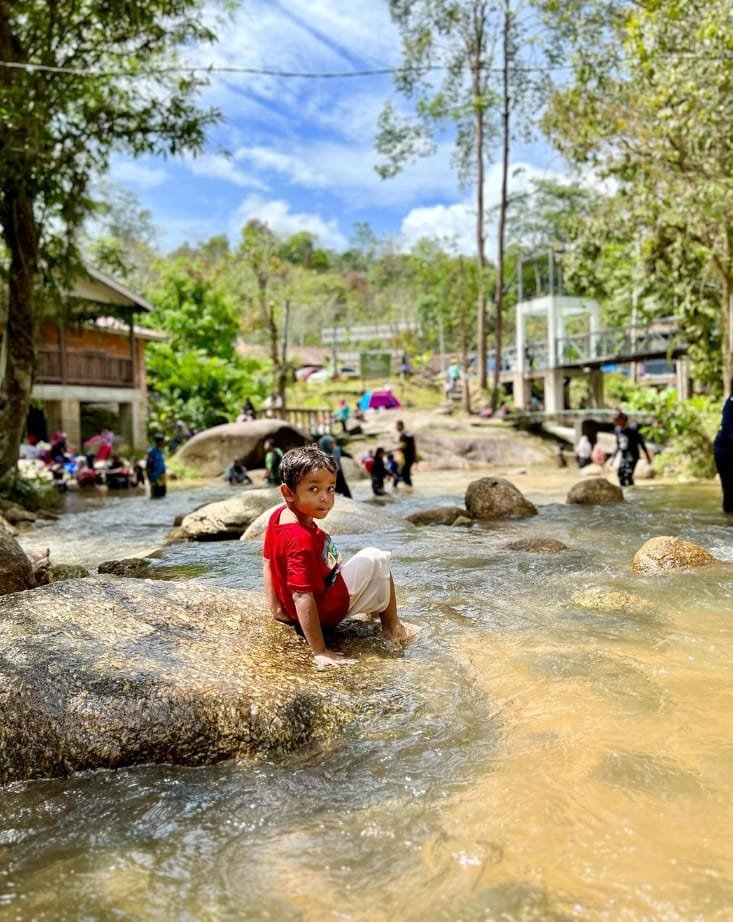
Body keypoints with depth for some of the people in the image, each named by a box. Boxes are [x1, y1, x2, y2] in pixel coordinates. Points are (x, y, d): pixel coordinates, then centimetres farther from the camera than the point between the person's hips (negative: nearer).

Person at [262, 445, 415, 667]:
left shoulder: (279, 515, -6)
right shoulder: (303, 541, -34)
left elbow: (268, 561, 6)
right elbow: (302, 598, -35)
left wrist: (276, 607, 11)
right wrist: (320, 652, -32)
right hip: (324, 611, -9)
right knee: (377, 559, 0)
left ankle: (374, 605, 30)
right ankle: (391, 626, 12)